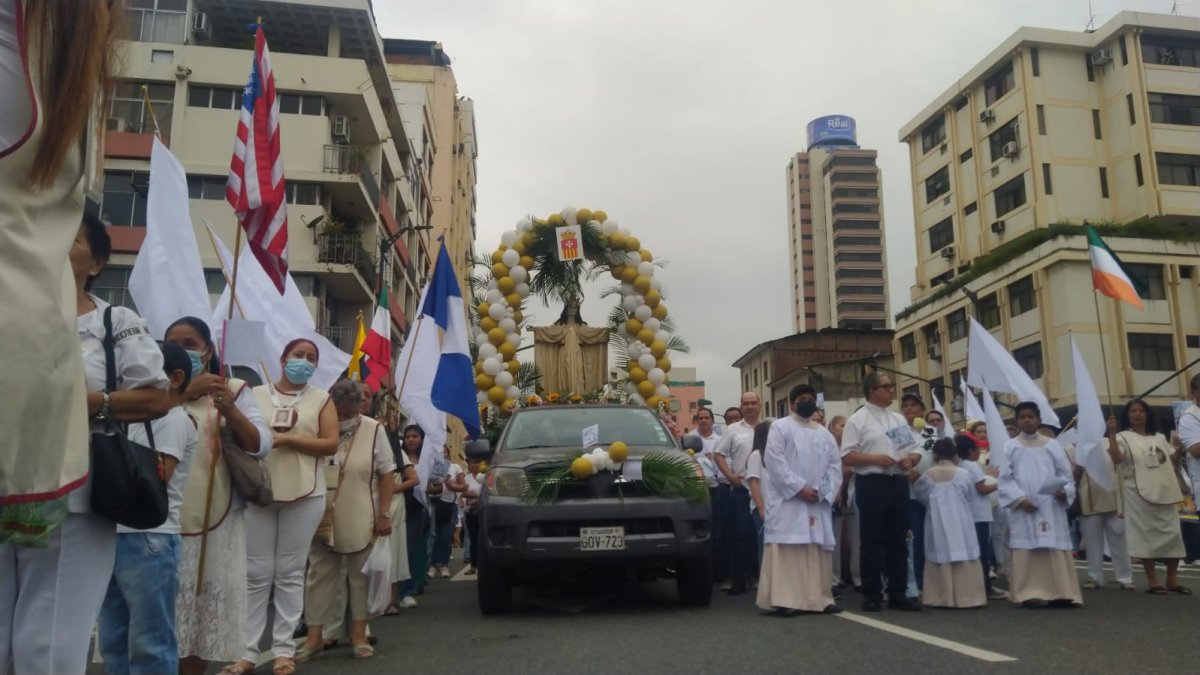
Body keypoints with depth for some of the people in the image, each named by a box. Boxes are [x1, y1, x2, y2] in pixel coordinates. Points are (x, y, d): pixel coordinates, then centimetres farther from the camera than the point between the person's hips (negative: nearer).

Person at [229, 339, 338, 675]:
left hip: (303, 495, 0)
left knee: (290, 573, 5)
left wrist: (287, 439, -11)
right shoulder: (256, 395, 8)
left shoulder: (321, 399, 6)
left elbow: (331, 444, -3)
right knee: (256, 573, 3)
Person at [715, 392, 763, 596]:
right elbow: (719, 454, 5)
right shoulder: (733, 430, 6)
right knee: (741, 535, -1)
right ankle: (740, 579, 6)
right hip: (741, 489, -1)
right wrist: (730, 475, -6)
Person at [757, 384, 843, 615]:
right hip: (787, 500, -5)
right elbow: (775, 462, -9)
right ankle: (784, 600, -9)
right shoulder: (780, 427, 1)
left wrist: (822, 492, -6)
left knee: (819, 550, 6)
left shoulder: (825, 434, 18)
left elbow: (835, 465, 11)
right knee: (786, 549, -9)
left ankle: (820, 598, 12)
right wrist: (799, 488, -14)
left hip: (818, 502, 5)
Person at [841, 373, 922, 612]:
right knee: (872, 542, 1)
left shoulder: (899, 419, 15)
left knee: (898, 541, 10)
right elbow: (846, 457, -8)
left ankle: (898, 594, 18)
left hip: (899, 482, 6)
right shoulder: (857, 420, -3)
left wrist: (910, 460, -3)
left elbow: (914, 450, 19)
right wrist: (874, 458, -19)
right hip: (871, 483, -6)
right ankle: (872, 595, 10)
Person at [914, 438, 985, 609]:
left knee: (941, 557, 5)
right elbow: (970, 496, 4)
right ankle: (966, 597, 5)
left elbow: (921, 497, 6)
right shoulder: (963, 474, -6)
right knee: (964, 559, 4)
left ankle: (942, 598, 6)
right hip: (960, 524, -1)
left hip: (937, 524, 1)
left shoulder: (927, 476, -4)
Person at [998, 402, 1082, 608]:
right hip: (1023, 508, -1)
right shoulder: (1011, 447, 5)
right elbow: (1005, 479, 0)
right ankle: (1031, 593, -1)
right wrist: (1020, 498, -13)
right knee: (1027, 551, -3)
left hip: (1051, 507, 1)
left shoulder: (1052, 445, 10)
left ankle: (1059, 592, 3)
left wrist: (1065, 491, -13)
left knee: (1056, 550, -1)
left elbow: (1066, 474, 7)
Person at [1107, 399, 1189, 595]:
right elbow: (1116, 458, -21)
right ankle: (1152, 580, 5)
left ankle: (1172, 579, 18)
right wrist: (1112, 433, -28)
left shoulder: (1159, 437, 16)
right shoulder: (1123, 437, -3)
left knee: (1172, 533, 7)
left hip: (1165, 491, 6)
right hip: (1139, 493, -6)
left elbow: (1173, 459, 24)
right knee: (1146, 535, -3)